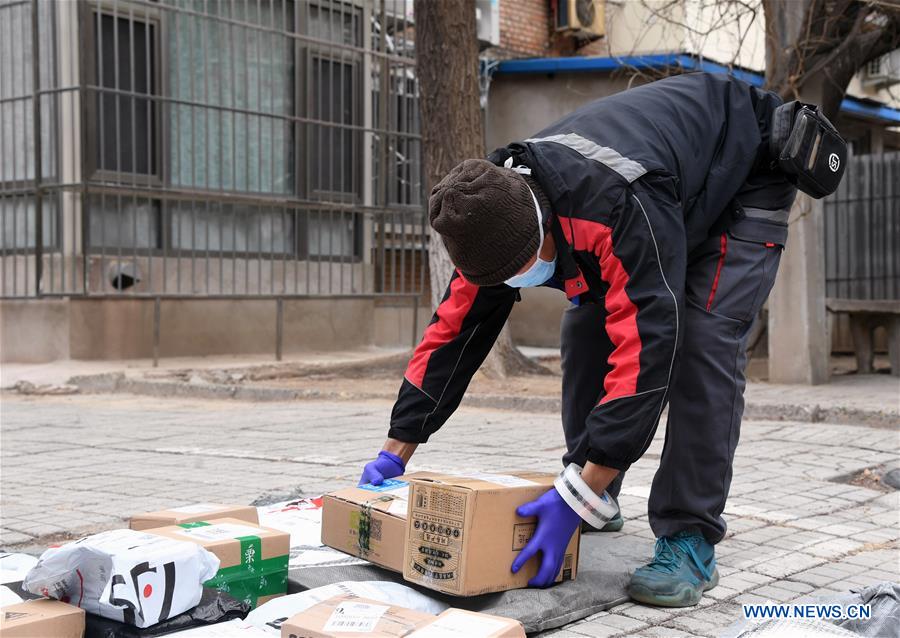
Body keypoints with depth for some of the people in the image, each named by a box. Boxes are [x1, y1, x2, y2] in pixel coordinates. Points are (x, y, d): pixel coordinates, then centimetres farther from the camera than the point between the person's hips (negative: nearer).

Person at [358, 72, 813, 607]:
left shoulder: (626, 206, -45)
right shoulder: (497, 213, -20)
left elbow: (644, 350, -47)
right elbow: (453, 331, -12)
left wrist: (577, 498, -48)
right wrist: (394, 455, -11)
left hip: (745, 179, -7)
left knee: (702, 342, -25)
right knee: (586, 328, -2)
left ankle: (690, 543, -19)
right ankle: (599, 501, 12)